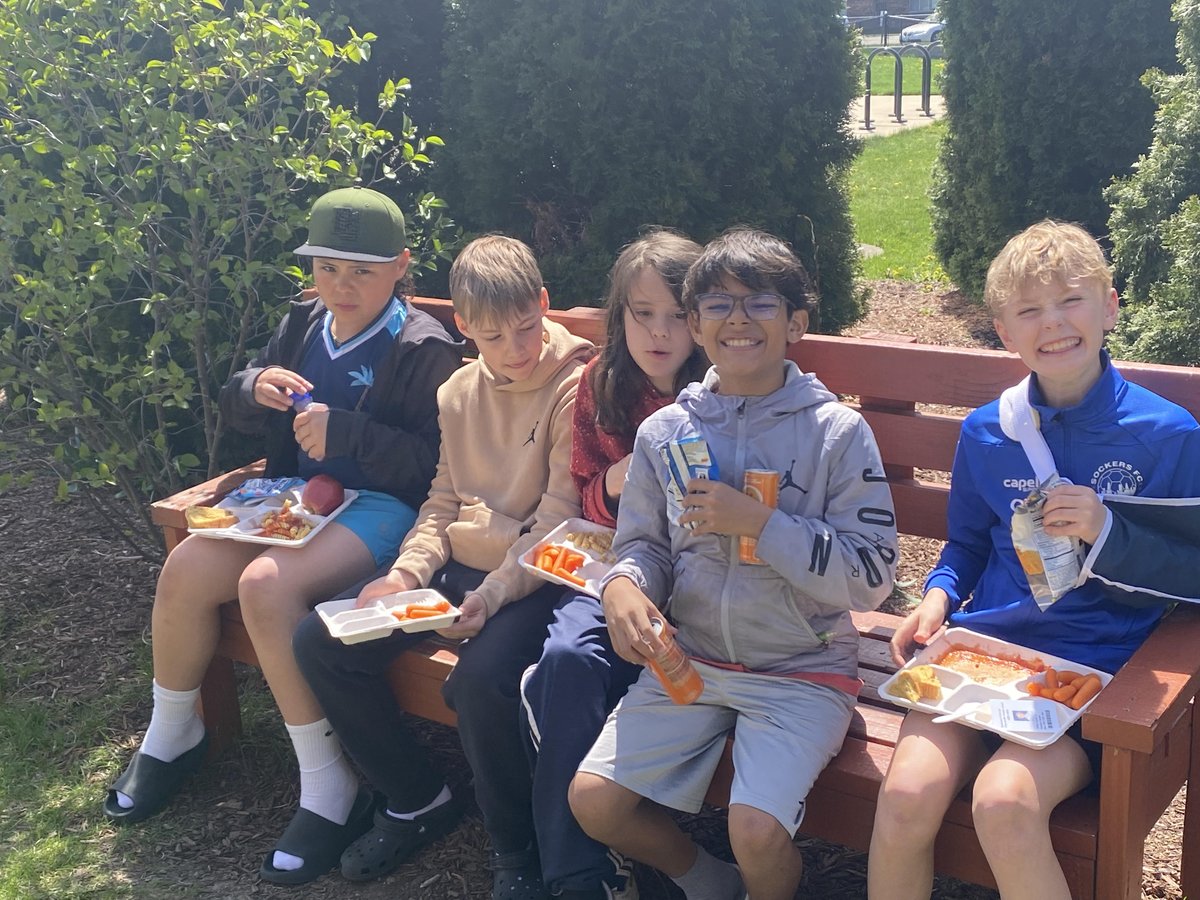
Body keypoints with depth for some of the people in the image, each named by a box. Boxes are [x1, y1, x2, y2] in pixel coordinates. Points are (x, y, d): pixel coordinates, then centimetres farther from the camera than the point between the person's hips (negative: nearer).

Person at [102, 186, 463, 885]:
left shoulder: (426, 350, -10)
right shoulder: (304, 325, 13)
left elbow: (435, 464, -18)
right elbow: (234, 406, 22)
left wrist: (342, 433, -25)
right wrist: (255, 388, -3)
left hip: (382, 507, -7)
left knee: (267, 584, -31)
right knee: (186, 569, -13)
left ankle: (330, 790, -22)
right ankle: (172, 736, 13)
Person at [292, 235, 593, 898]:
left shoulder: (574, 386, -10)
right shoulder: (459, 393, 11)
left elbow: (559, 519, -15)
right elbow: (442, 501, 14)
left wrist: (493, 595, -26)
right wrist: (407, 572, -4)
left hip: (534, 576, -7)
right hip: (458, 566, 7)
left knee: (482, 677, -35)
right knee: (319, 644, -5)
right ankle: (417, 800, 12)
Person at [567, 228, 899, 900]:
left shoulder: (838, 431, -7)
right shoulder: (665, 431, 4)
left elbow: (872, 577, -11)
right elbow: (644, 543, 10)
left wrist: (758, 522, -20)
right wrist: (623, 586, -13)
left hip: (804, 670, -4)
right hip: (689, 660, 4)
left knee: (756, 830, -24)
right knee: (593, 800, -10)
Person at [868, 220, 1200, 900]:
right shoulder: (986, 433, 8)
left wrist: (1109, 533, -15)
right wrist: (940, 595, 1)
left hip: (1095, 669, -3)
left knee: (1004, 799, -30)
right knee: (907, 796, -22)